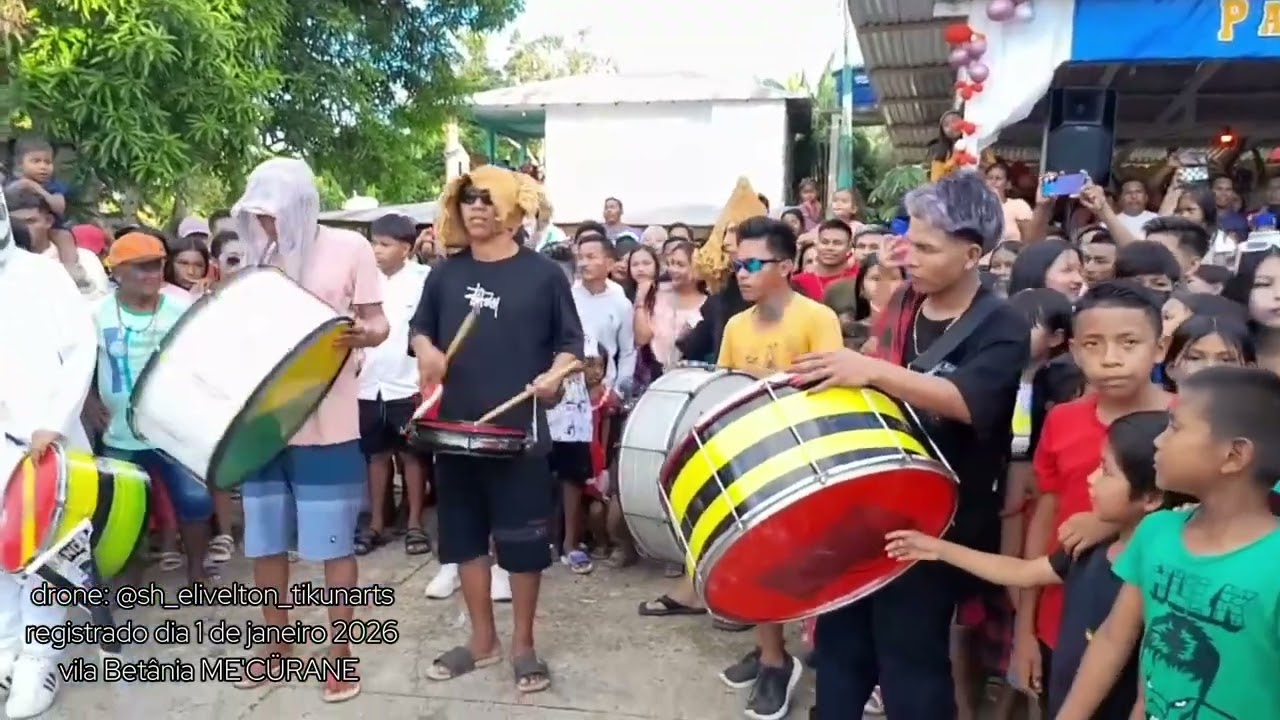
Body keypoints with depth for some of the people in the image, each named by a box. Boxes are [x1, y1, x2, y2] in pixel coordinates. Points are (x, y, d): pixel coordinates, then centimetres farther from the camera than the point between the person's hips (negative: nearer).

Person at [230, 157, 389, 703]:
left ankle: (341, 653, 18)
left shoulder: (349, 248, -5)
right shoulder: (258, 255, 8)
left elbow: (378, 324, -6)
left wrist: (360, 336, -27)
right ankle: (278, 643, 32)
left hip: (326, 425, -5)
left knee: (333, 543, 3)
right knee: (265, 540, 14)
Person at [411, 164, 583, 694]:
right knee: (464, 535, 12)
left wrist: (555, 374, -17)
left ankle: (523, 644, 22)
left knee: (523, 540, 4)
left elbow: (571, 342, 2)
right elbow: (420, 327, 17)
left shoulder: (543, 274, -2)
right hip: (455, 427, 4)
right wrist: (426, 351, -5)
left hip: (520, 429, -4)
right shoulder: (446, 274, 8)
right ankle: (482, 639, 28)